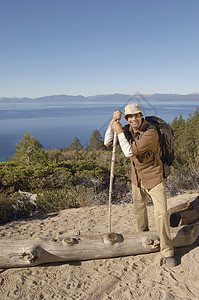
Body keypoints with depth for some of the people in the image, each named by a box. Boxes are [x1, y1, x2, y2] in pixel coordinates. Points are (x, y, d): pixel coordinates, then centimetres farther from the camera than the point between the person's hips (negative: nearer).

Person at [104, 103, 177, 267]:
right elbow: (108, 143, -1)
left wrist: (120, 132, -26)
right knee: (139, 209, 19)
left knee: (161, 213, -9)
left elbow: (129, 152, -31)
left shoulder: (151, 132, -26)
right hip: (137, 176, 6)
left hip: (153, 176, -6)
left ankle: (167, 251, 6)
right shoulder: (128, 129, -4)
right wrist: (112, 123, -13)